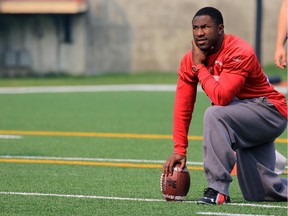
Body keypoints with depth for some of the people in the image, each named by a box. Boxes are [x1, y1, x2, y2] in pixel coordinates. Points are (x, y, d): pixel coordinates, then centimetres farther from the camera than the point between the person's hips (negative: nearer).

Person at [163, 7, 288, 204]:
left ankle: (218, 190, -31)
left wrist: (199, 67, -22)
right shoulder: (190, 60, -2)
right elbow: (182, 108, -3)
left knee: (214, 114, -34)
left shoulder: (239, 53, -23)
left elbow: (220, 98, -33)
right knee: (257, 193, 3)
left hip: (270, 112, -8)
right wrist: (179, 150, -9)